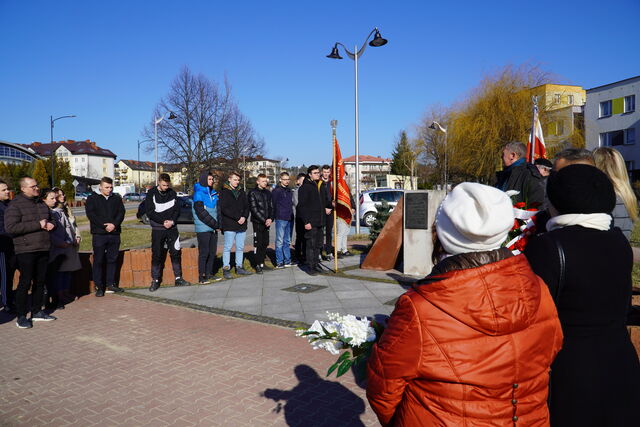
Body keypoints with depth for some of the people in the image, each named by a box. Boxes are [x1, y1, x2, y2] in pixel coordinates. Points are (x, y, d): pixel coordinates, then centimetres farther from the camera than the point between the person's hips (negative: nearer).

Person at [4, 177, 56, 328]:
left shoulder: (41, 204, 15)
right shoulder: (15, 205, -7)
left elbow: (49, 219, 30)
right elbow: (10, 227, -18)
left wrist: (50, 225, 4)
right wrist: (37, 225, -19)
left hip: (43, 249, 7)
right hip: (26, 250, -7)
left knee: (40, 282, 11)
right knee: (25, 283, -4)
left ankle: (37, 312, 23)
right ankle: (21, 316, 7)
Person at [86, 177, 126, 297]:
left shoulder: (117, 198, 13)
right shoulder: (92, 199, 3)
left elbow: (121, 213, 5)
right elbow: (91, 214, -8)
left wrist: (114, 224, -13)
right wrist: (104, 226, -15)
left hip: (114, 233, 4)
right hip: (99, 234, -3)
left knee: (113, 259, 8)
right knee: (98, 260, -1)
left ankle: (111, 284, 18)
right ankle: (98, 286, 5)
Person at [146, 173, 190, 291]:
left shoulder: (172, 193, 7)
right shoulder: (151, 194, -2)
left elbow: (177, 209, 6)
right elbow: (150, 212, -7)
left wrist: (172, 221, -11)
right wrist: (163, 221, -14)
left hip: (172, 228, 3)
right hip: (157, 229, -3)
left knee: (176, 253, 5)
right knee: (156, 255, 0)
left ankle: (178, 278, 13)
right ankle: (155, 280, 10)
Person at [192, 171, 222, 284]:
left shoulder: (213, 193, 14)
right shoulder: (198, 194, -9)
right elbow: (202, 213, -15)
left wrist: (218, 224, 3)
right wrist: (216, 224, -12)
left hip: (213, 228, 7)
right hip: (203, 229, -7)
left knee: (212, 252, 9)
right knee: (204, 252, -4)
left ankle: (209, 274, 18)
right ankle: (202, 277, 3)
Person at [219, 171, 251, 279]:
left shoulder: (241, 192, 15)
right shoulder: (224, 192, -3)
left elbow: (247, 206, 13)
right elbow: (224, 209, -12)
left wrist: (244, 217, -6)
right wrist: (238, 217, -16)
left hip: (242, 225, 6)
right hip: (229, 225, -6)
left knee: (240, 247, 10)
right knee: (228, 247, -2)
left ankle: (239, 267, 19)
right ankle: (226, 269, 5)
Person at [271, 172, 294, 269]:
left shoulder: (290, 191, 17)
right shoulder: (276, 191, -3)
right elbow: (273, 204, -4)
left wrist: (291, 215, 13)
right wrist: (274, 216, -6)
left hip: (289, 219, 6)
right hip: (280, 219, -6)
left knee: (287, 241, 11)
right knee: (280, 241, -4)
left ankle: (287, 261, 18)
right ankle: (279, 262, 0)